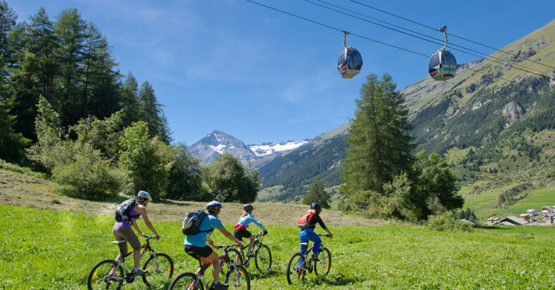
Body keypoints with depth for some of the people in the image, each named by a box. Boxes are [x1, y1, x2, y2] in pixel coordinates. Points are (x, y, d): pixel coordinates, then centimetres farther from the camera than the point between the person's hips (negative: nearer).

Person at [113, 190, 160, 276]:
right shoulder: (141, 207, 2)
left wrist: (141, 233, 44)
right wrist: (156, 234, 12)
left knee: (123, 253, 18)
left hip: (115, 228, 8)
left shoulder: (133, 206, 27)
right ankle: (135, 269, 10)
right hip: (124, 228, -8)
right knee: (137, 247, 8)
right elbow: (147, 223, 4)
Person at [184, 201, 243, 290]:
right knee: (215, 259, 15)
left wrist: (212, 244, 48)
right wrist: (238, 241, 19)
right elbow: (226, 233, 7)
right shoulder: (214, 219, 2)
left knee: (205, 262, 26)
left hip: (186, 246, 8)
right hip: (198, 246, -8)